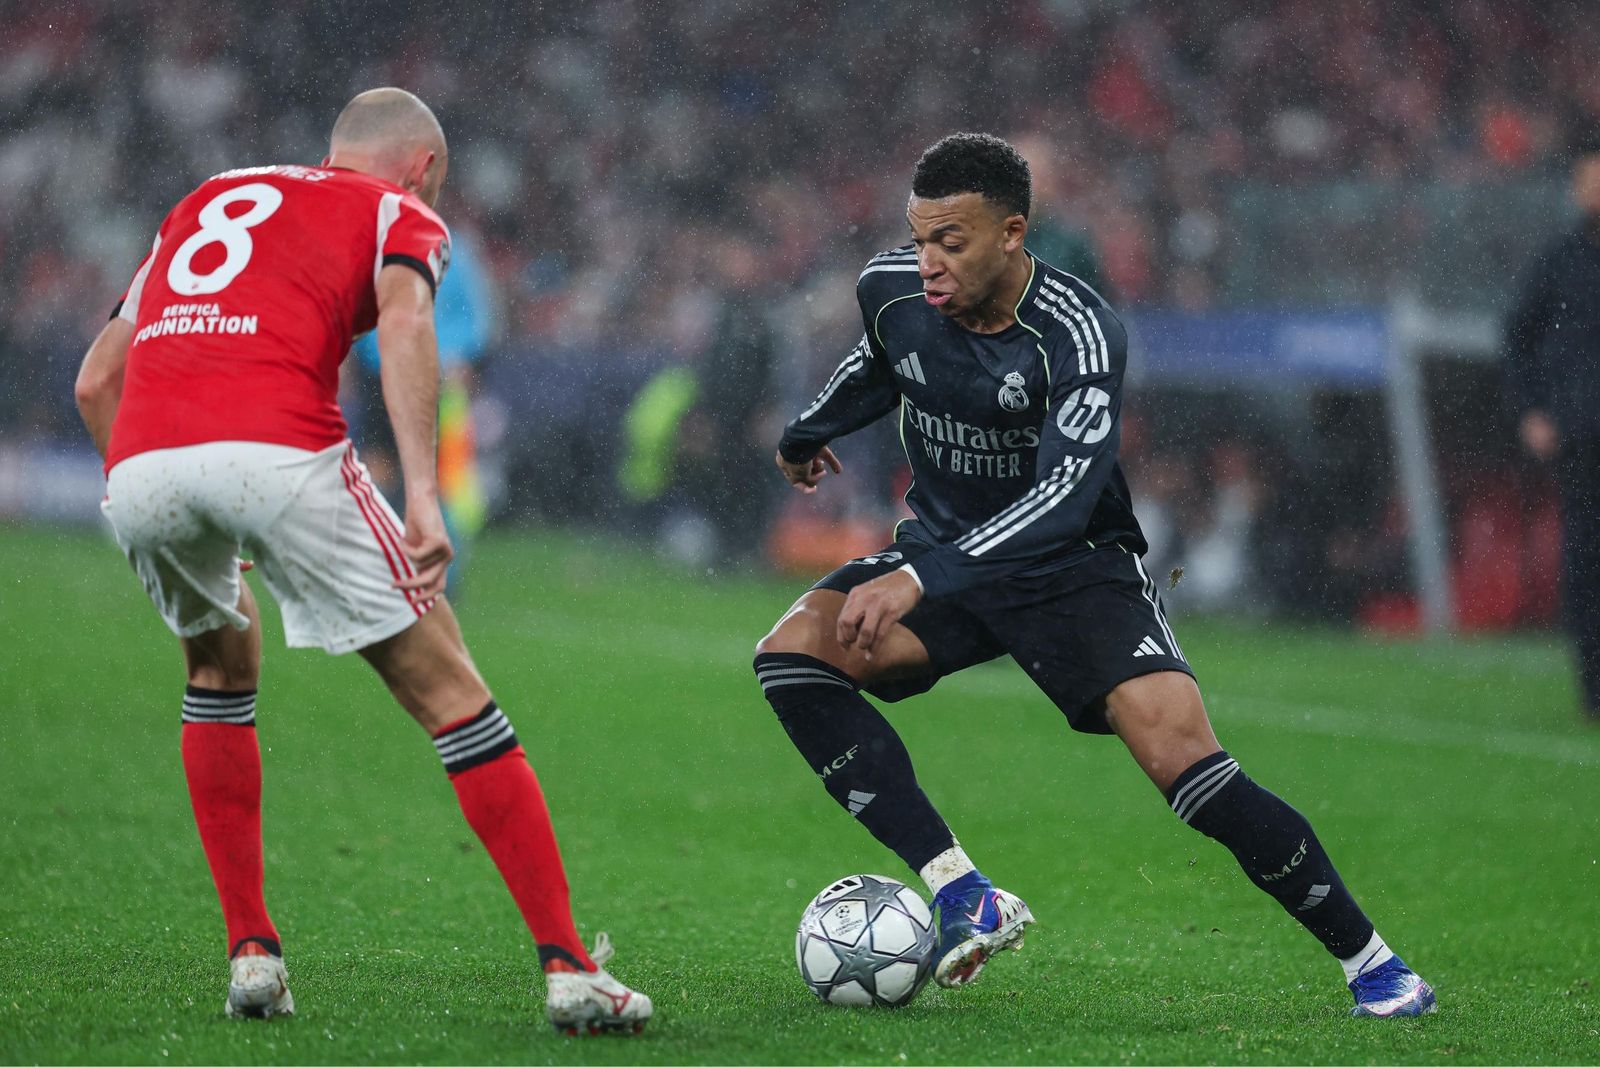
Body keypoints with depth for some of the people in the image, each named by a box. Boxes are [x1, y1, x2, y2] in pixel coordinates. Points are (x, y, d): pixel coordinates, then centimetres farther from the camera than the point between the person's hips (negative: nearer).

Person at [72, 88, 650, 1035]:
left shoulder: (207, 202, 35)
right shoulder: (399, 213, 20)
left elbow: (96, 380, 32)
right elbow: (403, 320, -5)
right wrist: (423, 495, -15)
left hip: (137, 461, 5)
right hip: (278, 449, -5)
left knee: (220, 669, 32)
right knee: (446, 691, 6)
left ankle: (252, 952, 24)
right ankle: (569, 966, 2)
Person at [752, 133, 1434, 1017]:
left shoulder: (1076, 333, -26)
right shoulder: (891, 290, -10)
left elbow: (1063, 496, -37)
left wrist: (920, 579, -47)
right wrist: (808, 433, 35)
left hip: (1074, 564, -5)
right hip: (943, 551, 5)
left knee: (1183, 758, -22)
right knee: (792, 651, -23)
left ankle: (1364, 956, -4)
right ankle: (961, 893, -26)